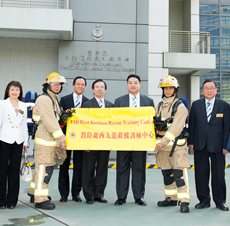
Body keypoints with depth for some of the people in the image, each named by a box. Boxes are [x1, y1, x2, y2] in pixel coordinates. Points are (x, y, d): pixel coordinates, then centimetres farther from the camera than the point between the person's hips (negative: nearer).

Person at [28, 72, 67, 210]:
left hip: (51, 140, 10)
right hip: (44, 140, -10)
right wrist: (61, 139, -19)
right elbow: (50, 122, -19)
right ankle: (40, 199, -2)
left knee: (42, 167, 16)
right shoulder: (44, 100, -12)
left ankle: (34, 193, 27)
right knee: (44, 168, -8)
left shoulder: (54, 100, 19)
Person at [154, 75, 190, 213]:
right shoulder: (159, 106, 14)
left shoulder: (180, 106, -6)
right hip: (162, 145, 6)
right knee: (167, 174, 11)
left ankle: (184, 202, -5)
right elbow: (155, 124, 19)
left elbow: (176, 127, -16)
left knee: (180, 173, -10)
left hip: (177, 145, -6)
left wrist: (163, 142, -22)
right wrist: (157, 142, 5)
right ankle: (171, 199, 22)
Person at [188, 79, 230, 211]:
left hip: (217, 146, -1)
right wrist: (191, 142, 3)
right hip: (200, 145, 2)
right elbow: (192, 124, 8)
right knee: (201, 173, 6)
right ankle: (204, 200, 19)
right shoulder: (196, 105, 8)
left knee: (219, 174, 4)